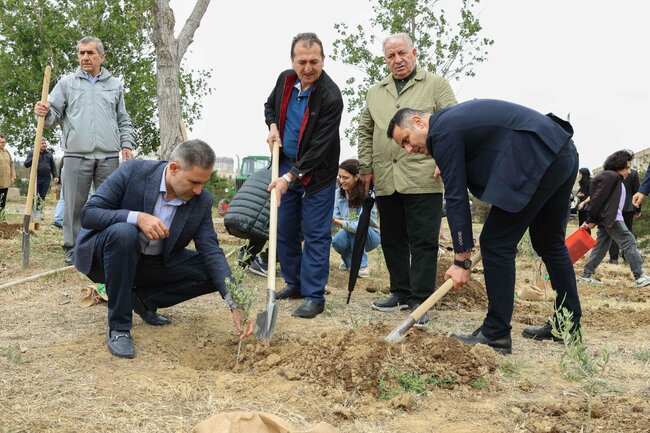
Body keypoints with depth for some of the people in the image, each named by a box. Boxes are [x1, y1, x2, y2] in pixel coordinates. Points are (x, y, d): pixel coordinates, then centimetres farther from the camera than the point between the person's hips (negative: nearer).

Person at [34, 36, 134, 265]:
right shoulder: (67, 83, 10)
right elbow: (55, 115, 6)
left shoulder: (115, 85, 15)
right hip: (76, 154, -1)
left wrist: (126, 145, 8)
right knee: (75, 204, -1)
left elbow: (124, 121, 19)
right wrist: (45, 113, -16)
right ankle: (73, 250, 6)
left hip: (109, 155, 2)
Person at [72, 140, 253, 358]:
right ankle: (118, 327, -23)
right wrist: (137, 217, -39)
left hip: (154, 263, 4)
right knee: (124, 232, -37)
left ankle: (143, 299, 5)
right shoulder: (134, 171, -21)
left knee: (212, 272, -13)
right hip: (102, 256, -4)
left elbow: (212, 252, -14)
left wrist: (234, 302, -28)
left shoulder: (202, 201, -11)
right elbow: (88, 215, -22)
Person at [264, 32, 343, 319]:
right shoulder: (285, 80, -1)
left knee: (315, 234, -4)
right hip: (286, 166, 7)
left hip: (316, 174, -7)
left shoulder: (330, 96, -22)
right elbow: (270, 105, 22)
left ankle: (314, 296, 2)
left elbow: (320, 147, -24)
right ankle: (294, 283, 27)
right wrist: (272, 126, 0)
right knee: (284, 231, 12)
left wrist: (290, 177, -27)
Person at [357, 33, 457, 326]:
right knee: (392, 240, 11)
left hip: (423, 179, -5)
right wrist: (366, 167, 15)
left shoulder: (436, 85, 4)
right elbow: (365, 131, 23)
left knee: (423, 241, -3)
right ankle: (401, 293, 23)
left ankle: (419, 300, 2)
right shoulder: (375, 93, 18)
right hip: (386, 180, 5)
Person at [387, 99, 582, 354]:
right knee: (549, 242, 21)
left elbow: (456, 197, -10)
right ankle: (569, 324, 30)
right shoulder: (455, 118, 19)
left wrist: (461, 259, -8)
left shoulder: (443, 132, -8)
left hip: (540, 160, -10)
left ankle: (496, 334, 0)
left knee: (497, 243, -5)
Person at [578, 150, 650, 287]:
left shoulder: (615, 178, 19)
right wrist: (591, 220, -16)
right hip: (610, 218, -10)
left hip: (607, 219, 10)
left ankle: (586, 275, 15)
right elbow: (598, 198, -18)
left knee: (601, 246, 11)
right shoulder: (611, 176, -13)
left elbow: (599, 199, 18)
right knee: (629, 242, -9)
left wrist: (592, 220, 12)